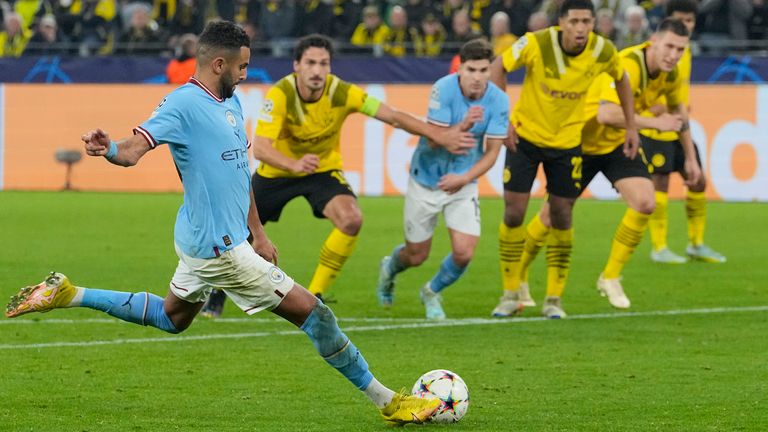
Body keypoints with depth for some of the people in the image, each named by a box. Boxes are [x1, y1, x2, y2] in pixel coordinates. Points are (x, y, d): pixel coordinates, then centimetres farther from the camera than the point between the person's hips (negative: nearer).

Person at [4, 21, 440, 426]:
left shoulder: (231, 101, 11)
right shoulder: (184, 103, -18)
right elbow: (135, 149, -27)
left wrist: (258, 233, 21)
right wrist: (109, 148, -50)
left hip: (205, 239, 10)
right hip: (218, 244, -10)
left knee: (172, 317, 27)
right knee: (310, 310, -5)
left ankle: (68, 294, 28)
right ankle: (388, 401, 4)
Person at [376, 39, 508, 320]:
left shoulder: (498, 100, -14)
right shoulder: (444, 89, -22)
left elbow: (492, 152, -9)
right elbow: (434, 139, -24)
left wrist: (464, 179, -23)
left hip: (463, 183, 2)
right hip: (426, 180, -2)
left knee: (463, 253, -12)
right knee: (416, 256, 9)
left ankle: (432, 292, 21)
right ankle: (389, 269, 48)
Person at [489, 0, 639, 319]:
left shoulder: (602, 51, -15)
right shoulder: (536, 44, -24)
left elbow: (620, 78, 7)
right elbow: (497, 68, -10)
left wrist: (631, 126, 7)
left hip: (567, 142, 2)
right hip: (525, 136, -2)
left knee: (561, 217, 1)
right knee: (513, 214, -2)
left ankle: (554, 299, 11)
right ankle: (511, 295, 12)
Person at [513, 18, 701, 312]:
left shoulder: (671, 75, -8)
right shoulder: (627, 65, -33)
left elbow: (678, 110, 13)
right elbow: (607, 114, -45)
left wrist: (690, 158, 15)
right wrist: (655, 123, -41)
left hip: (619, 144, 6)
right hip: (583, 141, -6)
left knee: (645, 203, -15)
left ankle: (610, 278, 1)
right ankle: (518, 275, 29)